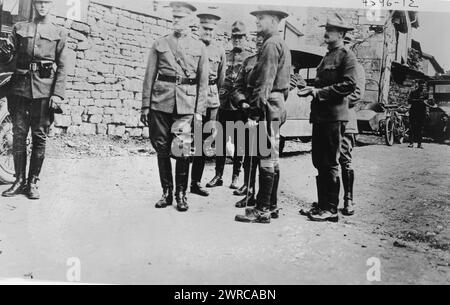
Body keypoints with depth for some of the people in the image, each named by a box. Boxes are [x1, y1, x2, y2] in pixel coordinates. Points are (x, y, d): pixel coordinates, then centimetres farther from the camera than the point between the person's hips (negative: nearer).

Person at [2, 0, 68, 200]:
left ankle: (32, 182, 8)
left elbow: (62, 67, 3)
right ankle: (19, 180, 10)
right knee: (19, 134, 1)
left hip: (45, 90, -2)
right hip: (20, 87, 2)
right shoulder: (19, 28, 15)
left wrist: (58, 94, -7)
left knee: (39, 136, 0)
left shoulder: (59, 33, 9)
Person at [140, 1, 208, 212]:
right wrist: (145, 106, 3)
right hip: (161, 102, 1)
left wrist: (199, 110, -1)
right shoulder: (159, 44, 11)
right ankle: (166, 192, 17)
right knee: (162, 149, 4)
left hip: (187, 105, -1)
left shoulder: (199, 47, 10)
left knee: (183, 151, 0)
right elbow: (149, 77, 10)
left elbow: (203, 82, 7)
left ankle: (181, 194, 14)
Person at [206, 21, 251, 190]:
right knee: (221, 141, 6)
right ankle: (218, 175, 16)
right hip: (224, 104, 3)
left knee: (238, 142, 4)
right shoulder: (224, 57, 13)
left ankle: (236, 176, 14)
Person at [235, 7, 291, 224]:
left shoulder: (271, 44, -11)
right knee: (272, 158, 13)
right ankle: (271, 205, 21)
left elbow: (265, 82, -20)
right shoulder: (281, 44, 21)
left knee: (267, 159, -7)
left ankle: (263, 210, -1)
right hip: (277, 106, 11)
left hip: (268, 106, -11)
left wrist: (254, 111, -22)